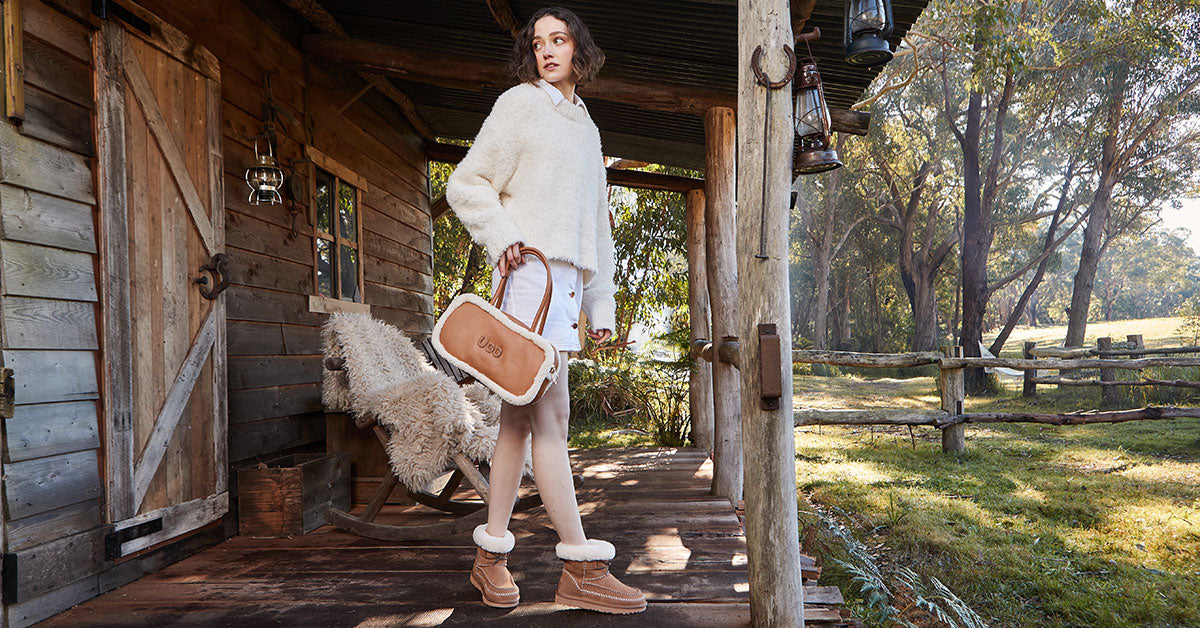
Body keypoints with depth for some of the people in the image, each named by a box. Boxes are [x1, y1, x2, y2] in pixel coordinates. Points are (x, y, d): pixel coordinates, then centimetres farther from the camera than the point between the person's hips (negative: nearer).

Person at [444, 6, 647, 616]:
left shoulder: (587, 128, 25)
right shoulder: (519, 104, 5)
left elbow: (597, 224, 24)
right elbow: (466, 184, 0)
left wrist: (602, 301, 18)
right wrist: (503, 240, -15)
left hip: (567, 279, 7)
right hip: (531, 272, -7)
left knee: (520, 418, 7)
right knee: (551, 416, -10)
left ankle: (491, 553, 15)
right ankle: (581, 569, -6)